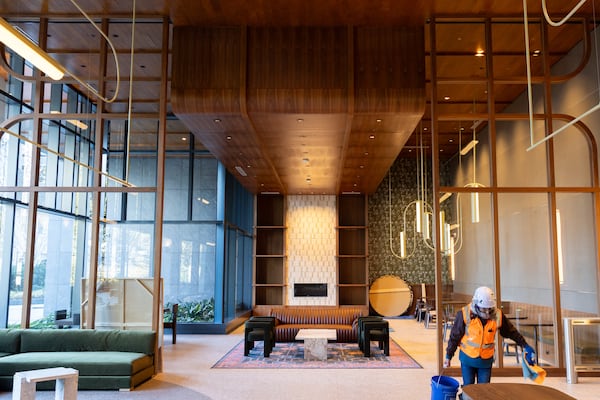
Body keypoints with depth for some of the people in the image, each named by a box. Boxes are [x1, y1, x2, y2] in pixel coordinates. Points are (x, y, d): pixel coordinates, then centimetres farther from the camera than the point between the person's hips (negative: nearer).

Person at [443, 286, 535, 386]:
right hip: (467, 358, -2)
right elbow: (455, 336, -9)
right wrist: (448, 356, -3)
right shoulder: (465, 314, -19)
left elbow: (512, 332, 7)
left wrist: (525, 345, 11)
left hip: (486, 360, 2)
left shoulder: (497, 315, -11)